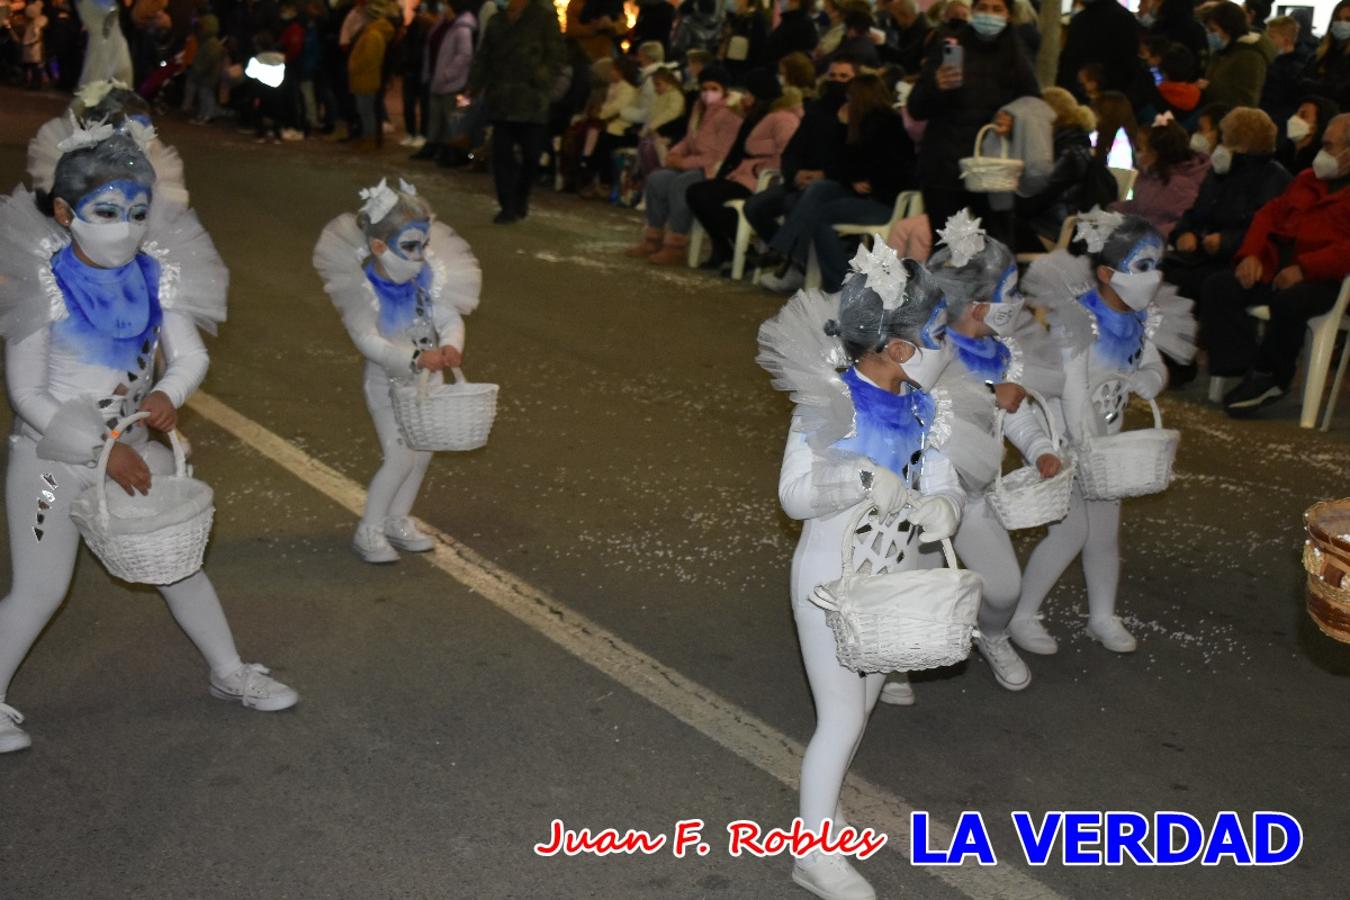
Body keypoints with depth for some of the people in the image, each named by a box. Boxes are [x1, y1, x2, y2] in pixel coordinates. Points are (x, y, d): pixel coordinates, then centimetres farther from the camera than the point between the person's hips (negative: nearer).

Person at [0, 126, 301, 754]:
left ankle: (230, 674, 31)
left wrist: (168, 393, -26)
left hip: (132, 448, 5)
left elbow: (191, 356, -2)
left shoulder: (154, 275, -6)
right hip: (53, 456, -4)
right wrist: (104, 450, -19)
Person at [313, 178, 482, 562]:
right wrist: (415, 358, -39)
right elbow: (368, 340, -29)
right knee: (400, 457, -10)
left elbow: (450, 318, -6)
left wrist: (451, 346, -29)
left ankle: (397, 520, 30)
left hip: (427, 379, 6)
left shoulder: (427, 279, -6)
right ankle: (369, 531, 7)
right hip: (388, 383, -6)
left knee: (423, 453, 10)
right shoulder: (363, 289, -21)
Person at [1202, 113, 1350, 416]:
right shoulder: (1308, 179, 26)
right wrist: (1251, 254, 1)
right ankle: (1249, 367, -21)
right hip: (1276, 269, 7)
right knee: (1217, 286, -15)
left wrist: (1304, 268, -25)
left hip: (1324, 278, -7)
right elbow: (1270, 213, 21)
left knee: (1288, 302, -37)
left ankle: (1268, 375, -12)